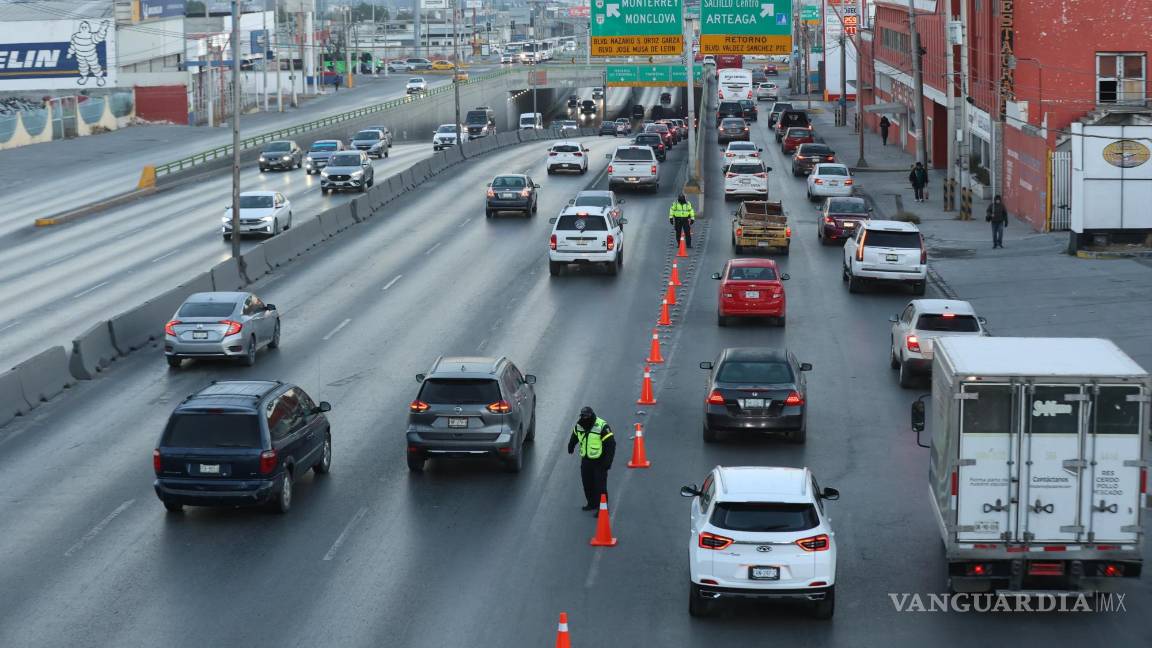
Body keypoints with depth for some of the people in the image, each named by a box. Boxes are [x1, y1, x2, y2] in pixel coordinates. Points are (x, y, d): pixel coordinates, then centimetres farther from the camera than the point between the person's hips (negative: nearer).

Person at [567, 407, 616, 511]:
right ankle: (592, 504, 30)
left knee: (600, 486, -6)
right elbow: (574, 435, 22)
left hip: (599, 462, -6)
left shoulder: (602, 427, -21)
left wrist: (608, 462, -23)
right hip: (585, 460, 6)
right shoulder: (579, 425, -2)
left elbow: (611, 445, -20)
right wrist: (571, 446, 39)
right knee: (587, 484, 14)